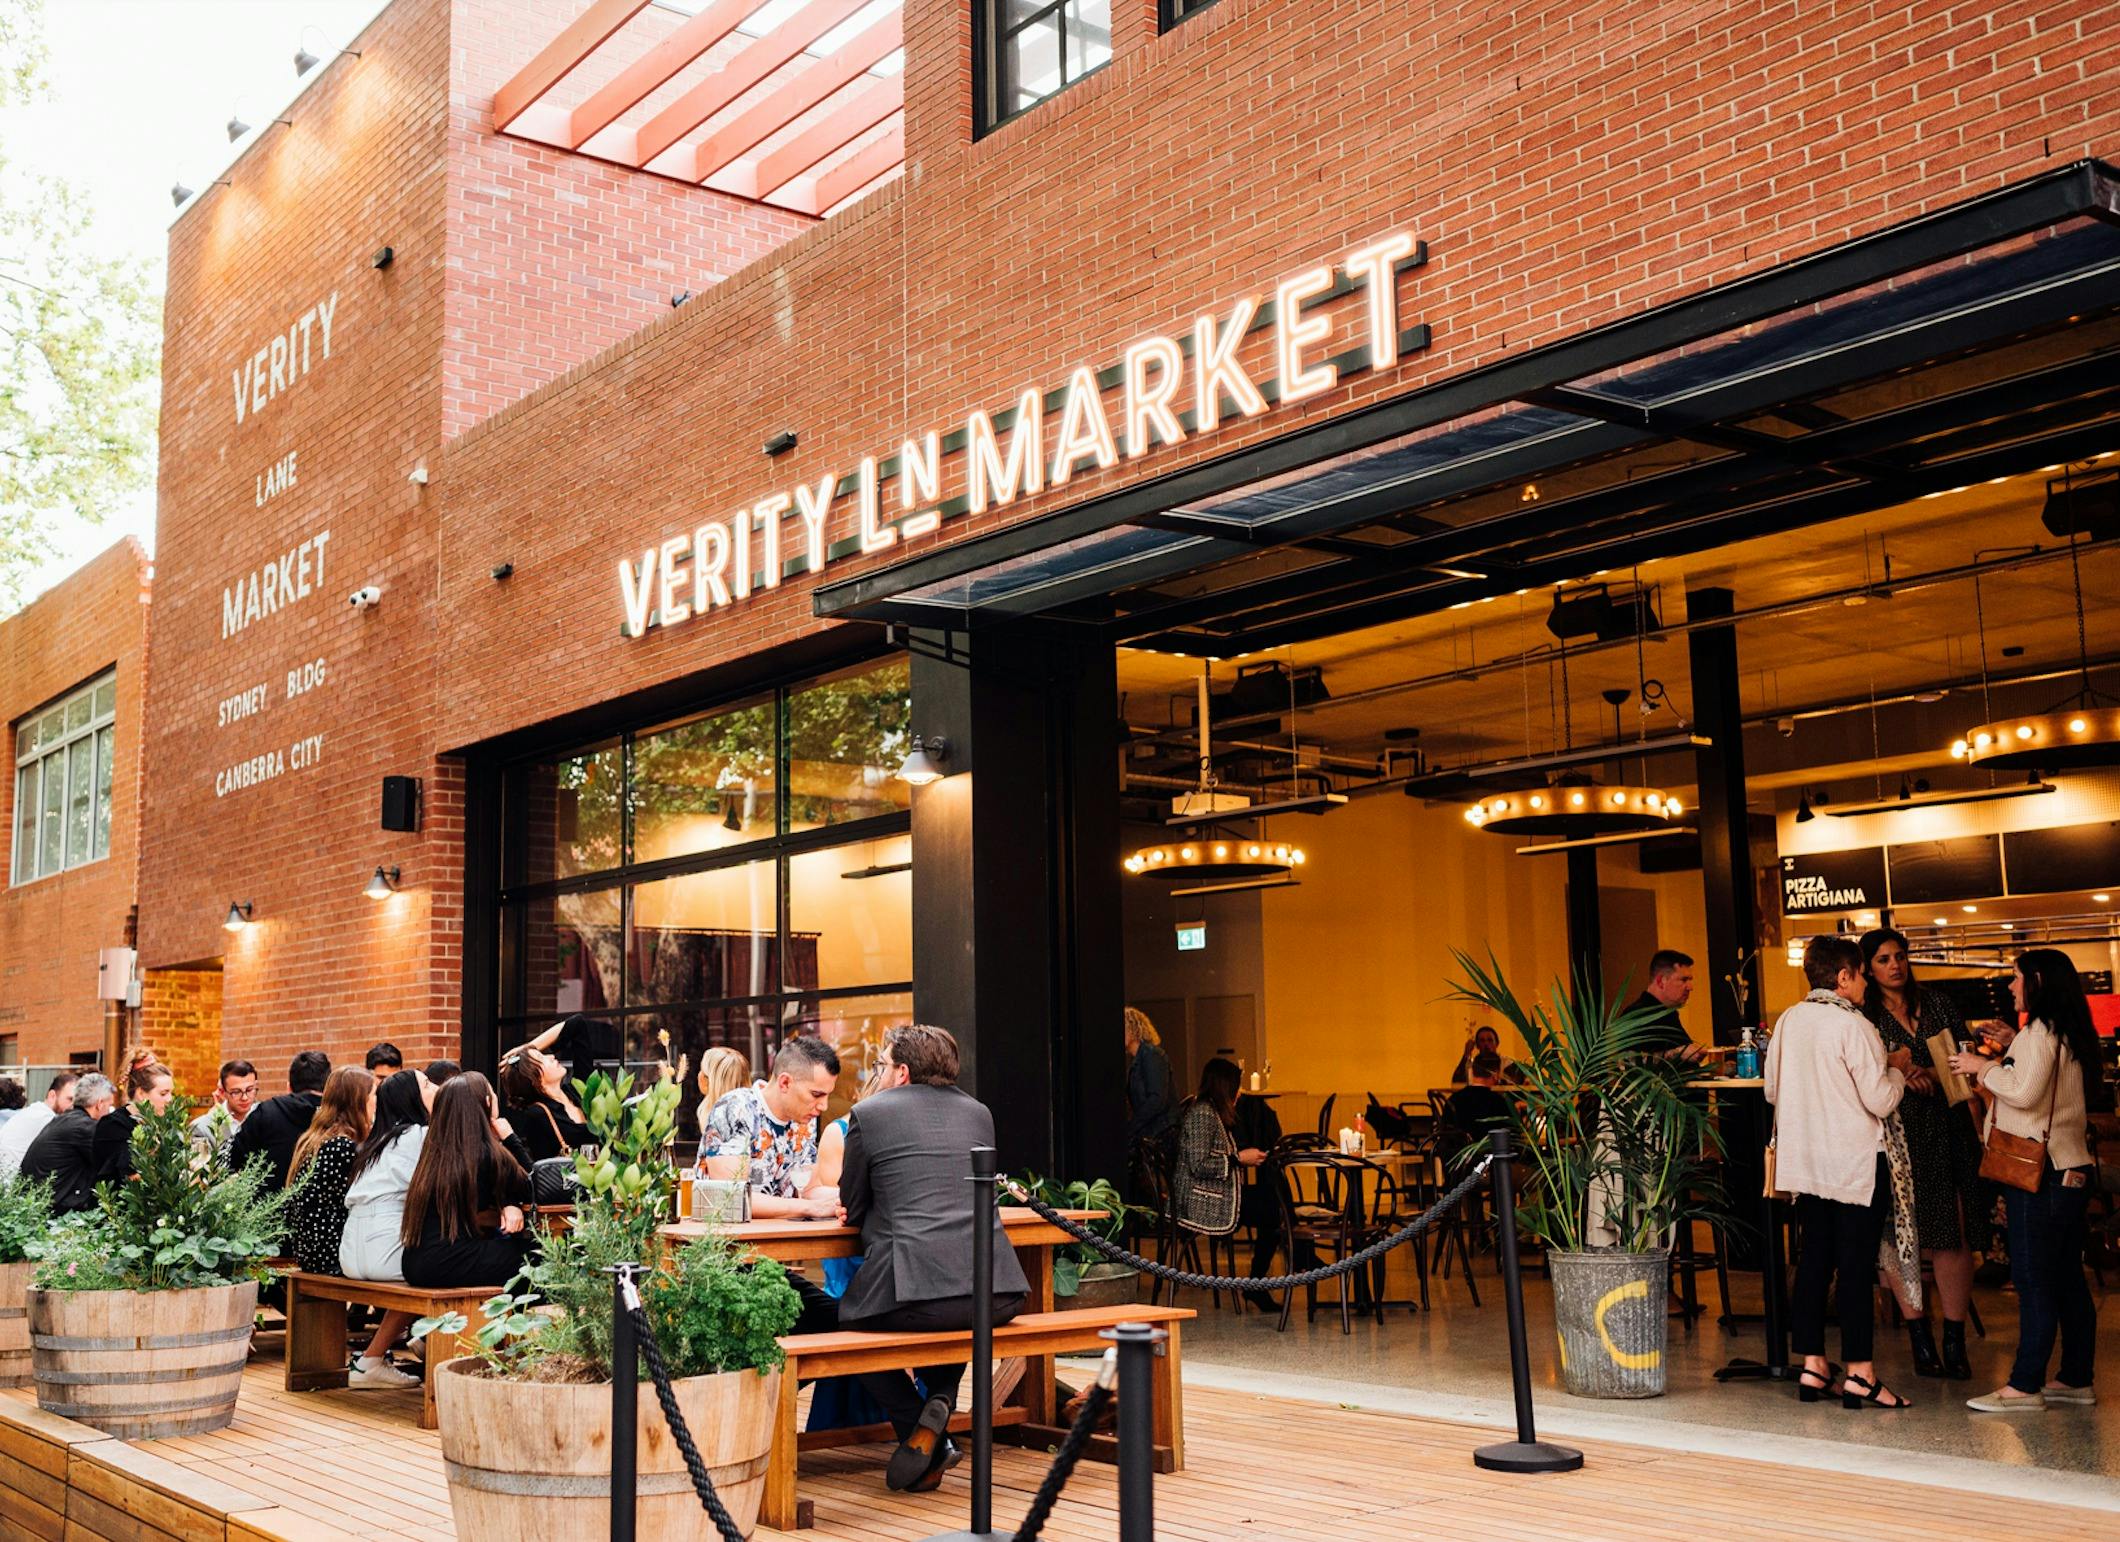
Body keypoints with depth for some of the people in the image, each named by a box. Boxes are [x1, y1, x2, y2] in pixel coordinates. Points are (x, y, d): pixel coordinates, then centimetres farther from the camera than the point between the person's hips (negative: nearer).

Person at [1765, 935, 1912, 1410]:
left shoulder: (1788, 1021, 5)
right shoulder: (1853, 1027, -15)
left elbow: (1772, 1090, 12)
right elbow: (1881, 1101, -15)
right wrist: (1897, 1068, 4)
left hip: (1804, 1159, 6)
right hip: (1856, 1162, -6)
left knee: (1813, 1261, 11)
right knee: (1856, 1267, -2)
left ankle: (1811, 1366, 13)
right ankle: (1860, 1375, 1)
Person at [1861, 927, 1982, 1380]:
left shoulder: (1937, 1004, 12)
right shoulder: (1861, 1016, 2)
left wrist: (1932, 1076, -9)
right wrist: (1901, 1076, -18)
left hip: (1946, 1132, 2)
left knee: (1954, 1236, -2)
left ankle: (1954, 1342, 6)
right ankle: (1920, 1340, 11)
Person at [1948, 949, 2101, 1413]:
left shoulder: (2039, 1032, -12)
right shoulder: (2069, 1034, 16)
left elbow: (2024, 1092, -21)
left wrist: (1983, 1067, -8)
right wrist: (2012, 1050, 20)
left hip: (2040, 1173, -10)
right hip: (2072, 1169, 10)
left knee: (2034, 1282, -8)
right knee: (2067, 1280, 12)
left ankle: (2024, 1386, -7)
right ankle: (2076, 1380, 17)